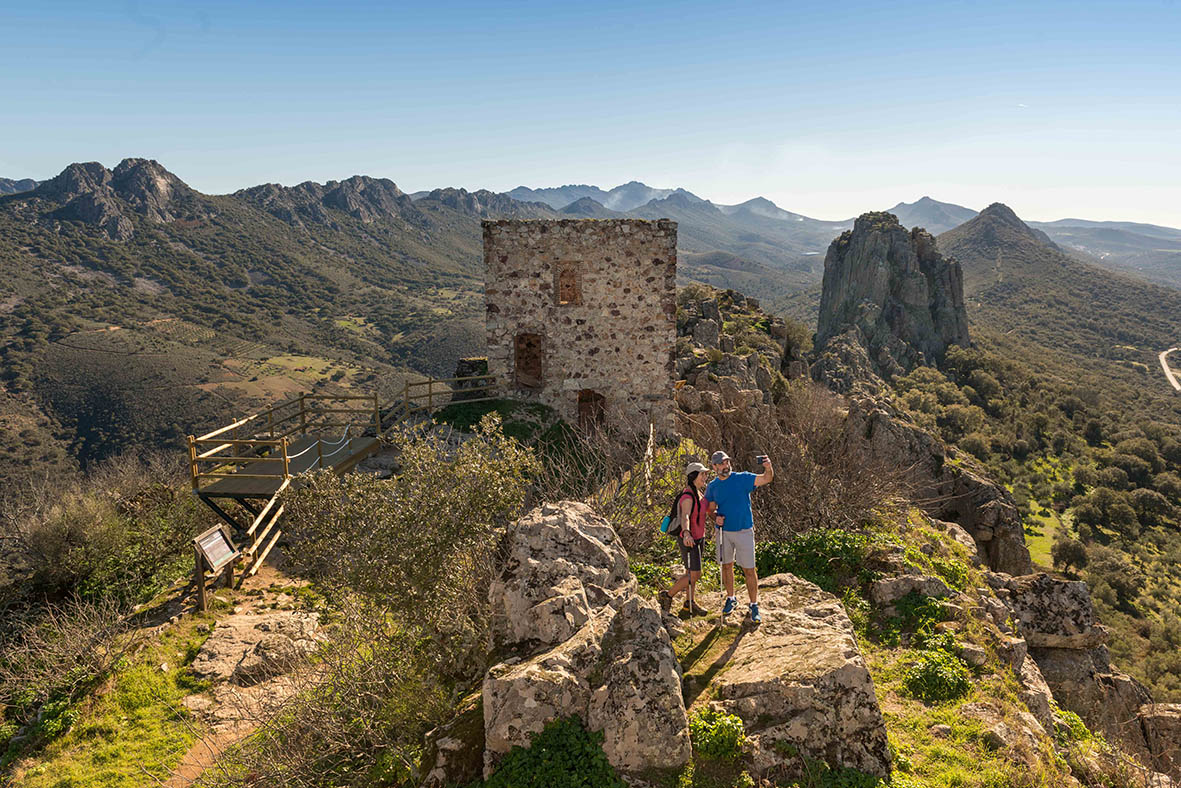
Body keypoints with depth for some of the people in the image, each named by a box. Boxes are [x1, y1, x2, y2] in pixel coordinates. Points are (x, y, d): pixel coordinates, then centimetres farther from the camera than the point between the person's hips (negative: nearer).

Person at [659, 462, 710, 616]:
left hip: (698, 538, 9)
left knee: (691, 572, 18)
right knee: (695, 575, -5)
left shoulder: (699, 492, 4)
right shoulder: (688, 497, -26)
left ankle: (690, 604, 31)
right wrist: (686, 534, -61)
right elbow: (685, 518, -44)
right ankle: (668, 595, 12)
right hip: (689, 539, -9)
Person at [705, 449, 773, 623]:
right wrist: (716, 517, -14)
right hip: (724, 532, 3)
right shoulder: (712, 487, 1)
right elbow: (710, 509, 9)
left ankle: (754, 606, 10)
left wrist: (768, 467, -41)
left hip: (744, 531, -3)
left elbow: (766, 479, -20)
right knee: (726, 566, 16)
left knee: (749, 570, -2)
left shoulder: (742, 479, -9)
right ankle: (731, 599, 34)